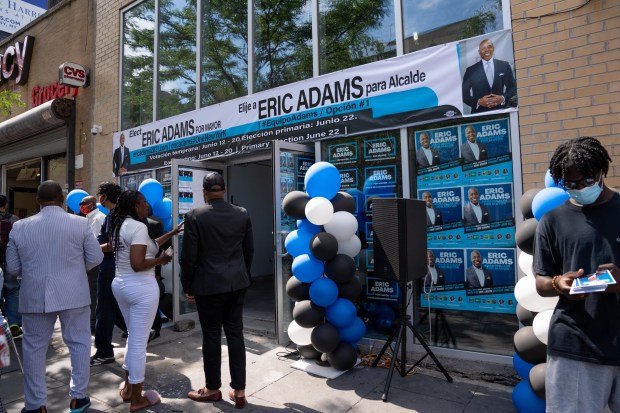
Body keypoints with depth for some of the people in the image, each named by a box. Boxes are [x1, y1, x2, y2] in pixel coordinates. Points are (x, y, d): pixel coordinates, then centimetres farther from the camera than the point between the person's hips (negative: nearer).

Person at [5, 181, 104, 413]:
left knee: (34, 349, 14)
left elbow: (12, 268, 4)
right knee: (79, 343, 11)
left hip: (34, 297, 2)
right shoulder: (80, 223, -6)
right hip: (73, 295, -1)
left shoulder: (20, 227, 0)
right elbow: (95, 258, -3)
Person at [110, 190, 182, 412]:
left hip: (120, 285, 10)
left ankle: (128, 388, 35)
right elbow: (138, 264, -24)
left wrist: (171, 234, 18)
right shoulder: (138, 226, -18)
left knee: (133, 337, 23)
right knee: (139, 341, 2)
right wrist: (160, 260, -9)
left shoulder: (119, 225, 11)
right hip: (141, 288, -10)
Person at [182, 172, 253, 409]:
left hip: (208, 284, -4)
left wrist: (187, 286, 3)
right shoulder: (242, 214, 1)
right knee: (235, 334, 9)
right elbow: (249, 251, 7)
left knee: (211, 336, 9)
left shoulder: (195, 216, -9)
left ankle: (213, 389, 25)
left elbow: (189, 256, -9)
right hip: (237, 283, 4)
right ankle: (239, 391, 17)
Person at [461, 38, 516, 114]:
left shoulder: (504, 65, 10)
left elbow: (513, 87, 12)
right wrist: (478, 102, -12)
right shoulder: (471, 70, 4)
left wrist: (503, 98, -7)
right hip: (479, 113, -1)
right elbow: (464, 94, 3)